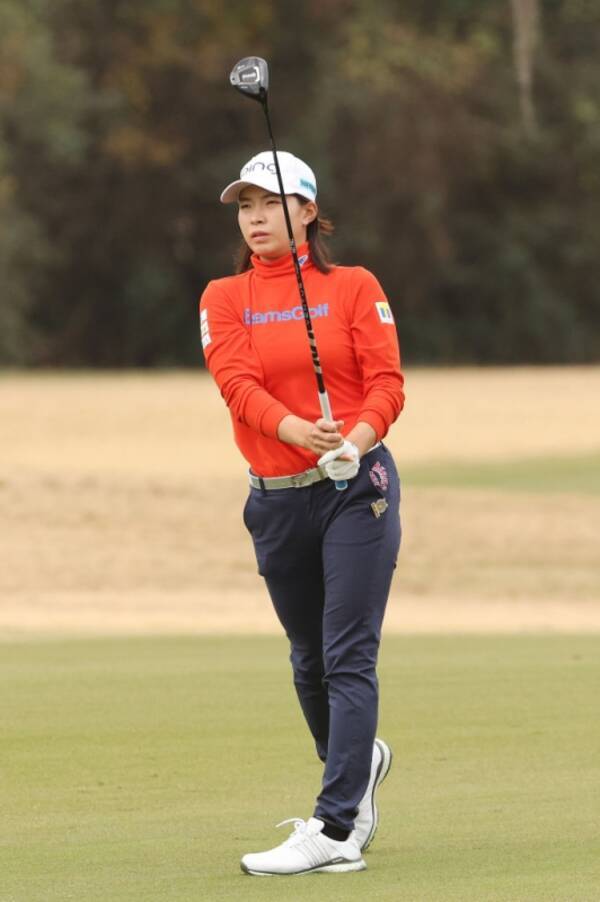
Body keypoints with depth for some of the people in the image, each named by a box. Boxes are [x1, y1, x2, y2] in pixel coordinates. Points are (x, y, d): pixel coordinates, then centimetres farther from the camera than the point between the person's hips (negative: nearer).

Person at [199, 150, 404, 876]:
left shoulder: (354, 287, 3)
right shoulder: (224, 299, 7)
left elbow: (387, 381, -5)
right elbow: (237, 381, -10)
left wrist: (360, 434, -27)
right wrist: (296, 429, -29)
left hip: (357, 488, -3)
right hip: (276, 498, 3)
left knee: (349, 656, -11)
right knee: (308, 657, 13)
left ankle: (336, 830, -16)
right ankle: (358, 764, 41)